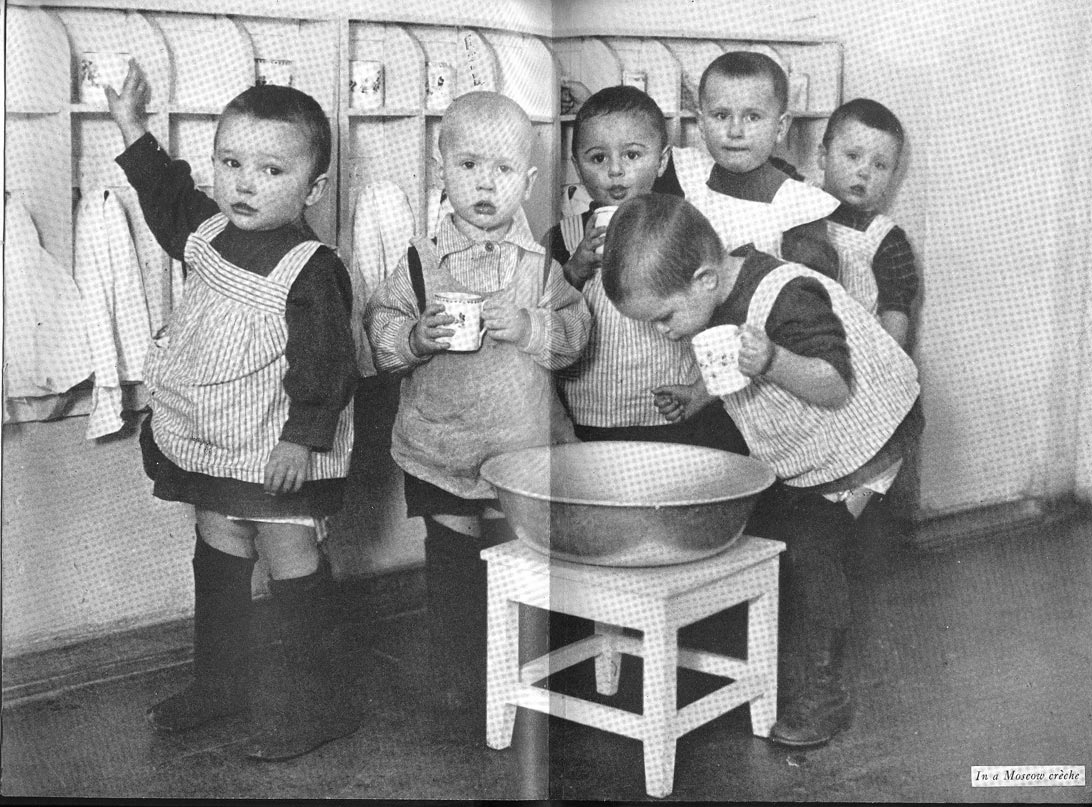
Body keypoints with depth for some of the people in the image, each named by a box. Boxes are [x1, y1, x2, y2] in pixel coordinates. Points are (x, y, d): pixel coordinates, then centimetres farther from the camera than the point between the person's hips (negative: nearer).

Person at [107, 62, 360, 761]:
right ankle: (219, 682, 34)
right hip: (210, 440, 8)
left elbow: (324, 362, -22)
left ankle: (313, 704, 11)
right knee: (218, 547, 18)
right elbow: (167, 198, 24)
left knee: (291, 558, -1)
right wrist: (133, 128, 20)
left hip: (282, 449, -8)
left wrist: (304, 437, -25)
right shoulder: (207, 231, 2)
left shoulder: (311, 269, -21)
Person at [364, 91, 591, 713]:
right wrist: (417, 337, -19)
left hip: (526, 444, 0)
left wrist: (528, 327, -21)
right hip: (441, 446, 0)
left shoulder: (543, 262, 0)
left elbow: (577, 331, -4)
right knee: (452, 563, 9)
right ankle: (457, 679, 24)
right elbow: (378, 326, -1)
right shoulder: (423, 262, -1)